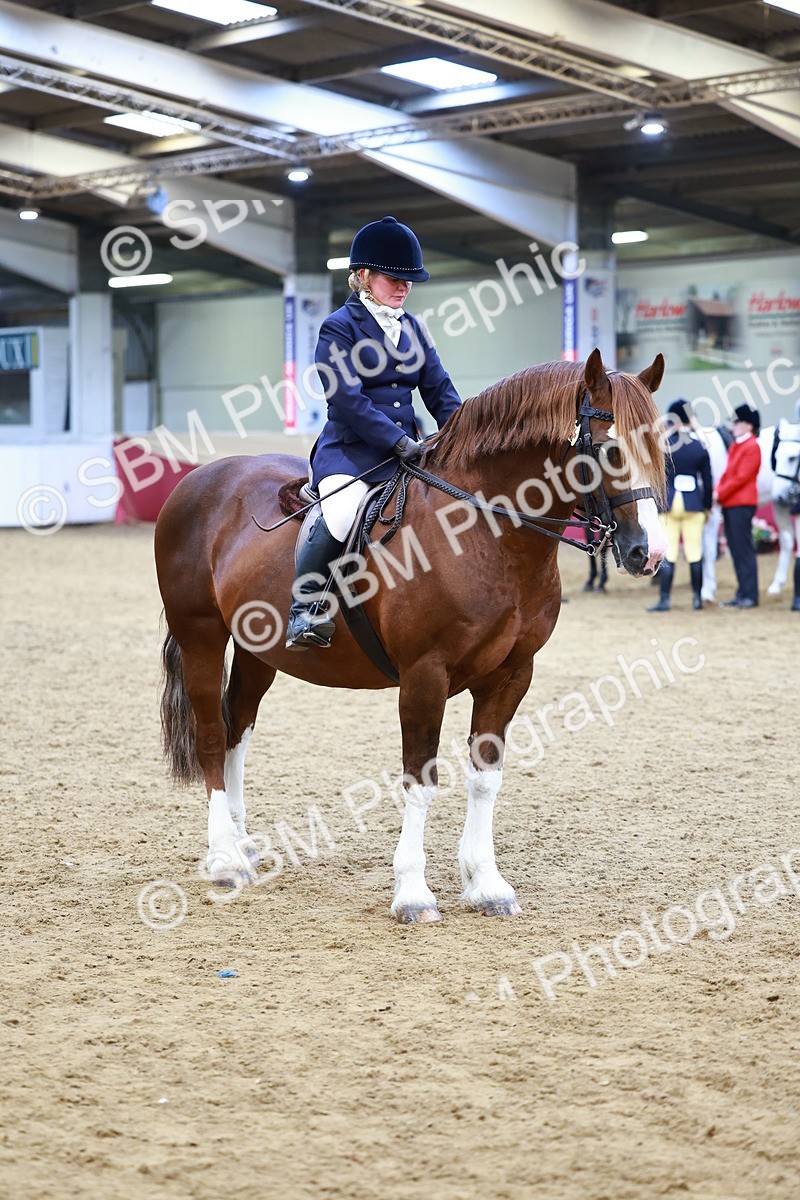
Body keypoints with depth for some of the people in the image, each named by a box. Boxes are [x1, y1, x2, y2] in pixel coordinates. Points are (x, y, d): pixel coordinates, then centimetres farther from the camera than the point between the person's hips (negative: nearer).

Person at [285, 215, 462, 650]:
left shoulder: (413, 329, 16)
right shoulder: (338, 328, -3)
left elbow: (439, 391, 13)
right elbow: (347, 400, -13)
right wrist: (399, 442, -22)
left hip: (407, 448, 6)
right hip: (350, 450, -6)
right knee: (341, 517, -34)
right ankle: (303, 609, -19)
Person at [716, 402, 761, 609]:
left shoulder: (752, 447, -11)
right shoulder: (735, 446, 16)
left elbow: (742, 477, -16)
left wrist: (719, 494, -14)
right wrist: (717, 492, -1)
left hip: (742, 504, -9)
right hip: (729, 504, 9)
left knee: (744, 549, -6)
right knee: (735, 550, 10)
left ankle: (750, 595, -2)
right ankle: (742, 593, 16)